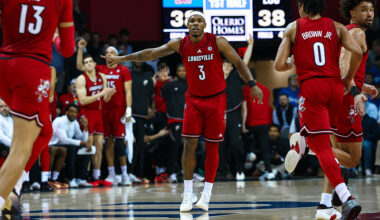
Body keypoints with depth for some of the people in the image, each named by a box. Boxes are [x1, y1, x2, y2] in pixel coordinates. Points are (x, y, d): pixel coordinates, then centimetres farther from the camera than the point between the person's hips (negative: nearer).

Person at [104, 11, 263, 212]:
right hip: (193, 100, 2)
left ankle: (206, 194, 10)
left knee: (212, 147, 2)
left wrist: (252, 84, -15)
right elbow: (152, 53, 2)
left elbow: (238, 62, -5)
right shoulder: (180, 45, -4)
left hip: (216, 99, -2)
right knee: (189, 144, -7)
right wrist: (123, 59, 2)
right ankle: (188, 193, 0)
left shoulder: (217, 43, -11)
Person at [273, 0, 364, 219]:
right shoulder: (336, 27, 12)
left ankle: (347, 198, -22)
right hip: (335, 86, 3)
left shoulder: (293, 28, 7)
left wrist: (291, 64, 24)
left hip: (311, 87, -3)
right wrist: (348, 78, 11)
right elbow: (357, 52, -4)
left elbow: (279, 65, 1)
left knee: (322, 147, -9)